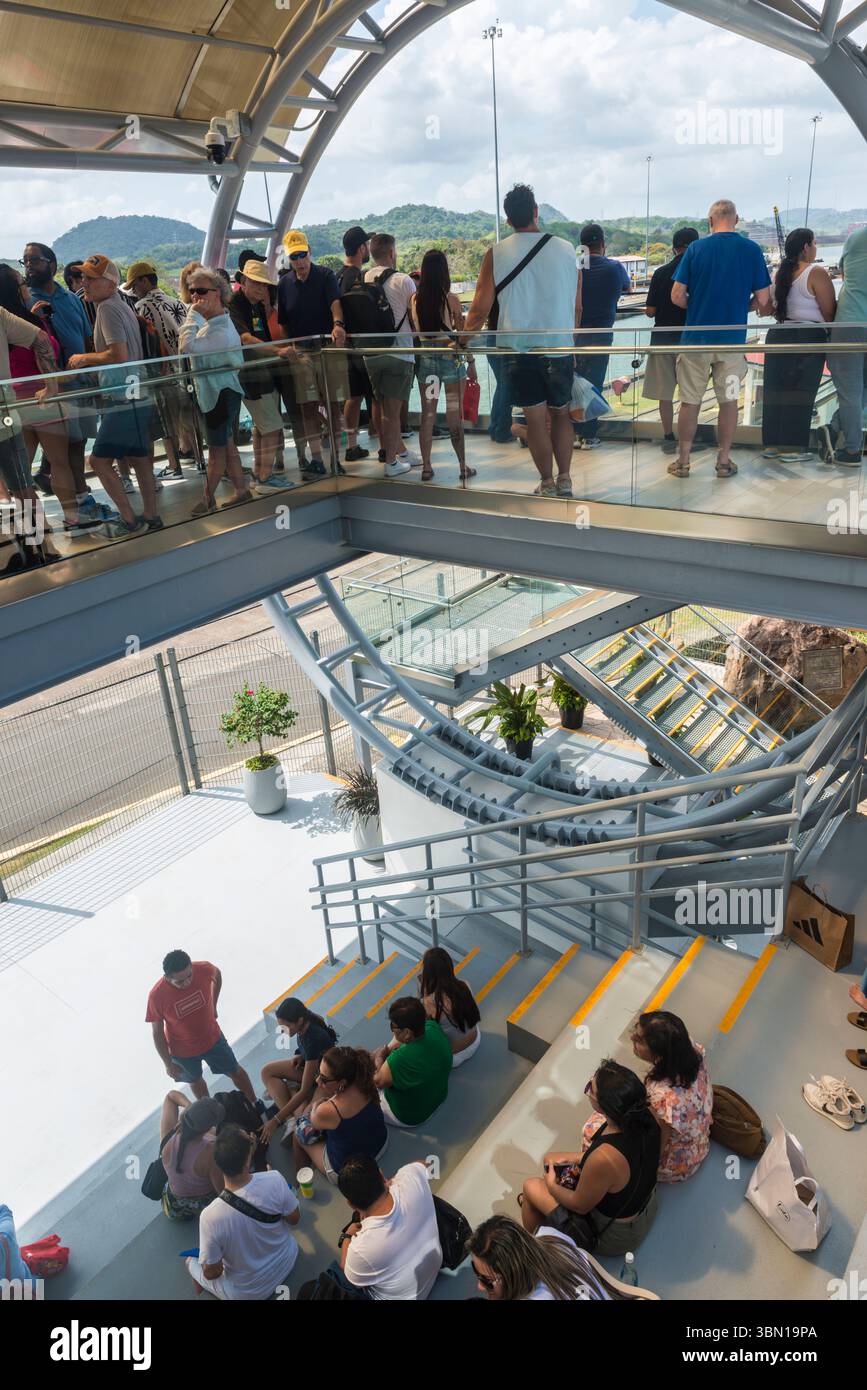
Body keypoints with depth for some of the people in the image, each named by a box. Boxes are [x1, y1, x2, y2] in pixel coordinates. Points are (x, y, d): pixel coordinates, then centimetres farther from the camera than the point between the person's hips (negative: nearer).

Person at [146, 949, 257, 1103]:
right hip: (182, 1051, -1)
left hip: (212, 1038, 2)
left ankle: (254, 1105, 46)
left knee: (235, 1071, 20)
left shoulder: (203, 969, -30)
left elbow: (217, 975, -2)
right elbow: (157, 1033, -17)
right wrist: (168, 1064, -8)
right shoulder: (157, 996, -33)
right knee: (195, 1080, 26)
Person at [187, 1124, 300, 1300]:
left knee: (191, 1260, 23)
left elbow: (211, 1273, -20)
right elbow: (294, 1219, -9)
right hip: (287, 1262, 2)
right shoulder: (275, 1180, -29)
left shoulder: (211, 1216, -35)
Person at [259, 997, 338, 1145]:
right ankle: (291, 1120, -16)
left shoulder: (313, 1038, -39)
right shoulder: (306, 1020, -18)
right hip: (308, 1063, 9)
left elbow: (305, 1091, -36)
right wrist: (301, 1056, -10)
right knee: (267, 1072, -7)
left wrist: (276, 1120, -33)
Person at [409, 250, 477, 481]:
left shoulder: (414, 299, -3)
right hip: (451, 359, -2)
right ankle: (463, 466, 10)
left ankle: (426, 467, 10)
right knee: (454, 416, 4)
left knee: (427, 415, 9)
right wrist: (471, 362, 2)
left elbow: (413, 330, 1)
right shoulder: (451, 299, -9)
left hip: (425, 360, 2)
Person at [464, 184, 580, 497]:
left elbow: (480, 309, -3)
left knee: (535, 418, 6)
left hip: (518, 346, -1)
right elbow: (577, 306, 7)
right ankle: (565, 480, 16)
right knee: (561, 413, 14)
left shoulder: (496, 254, -3)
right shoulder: (565, 249, 2)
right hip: (559, 347, 1)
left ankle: (547, 484, 11)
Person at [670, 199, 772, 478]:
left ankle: (683, 461, 11)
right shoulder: (752, 249, -1)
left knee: (690, 402, 7)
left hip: (696, 337, 0)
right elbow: (762, 300, -2)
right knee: (728, 400, 11)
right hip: (732, 338, 1)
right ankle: (724, 461, 15)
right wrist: (739, 307, 17)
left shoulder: (696, 248, -3)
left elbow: (677, 296, -5)